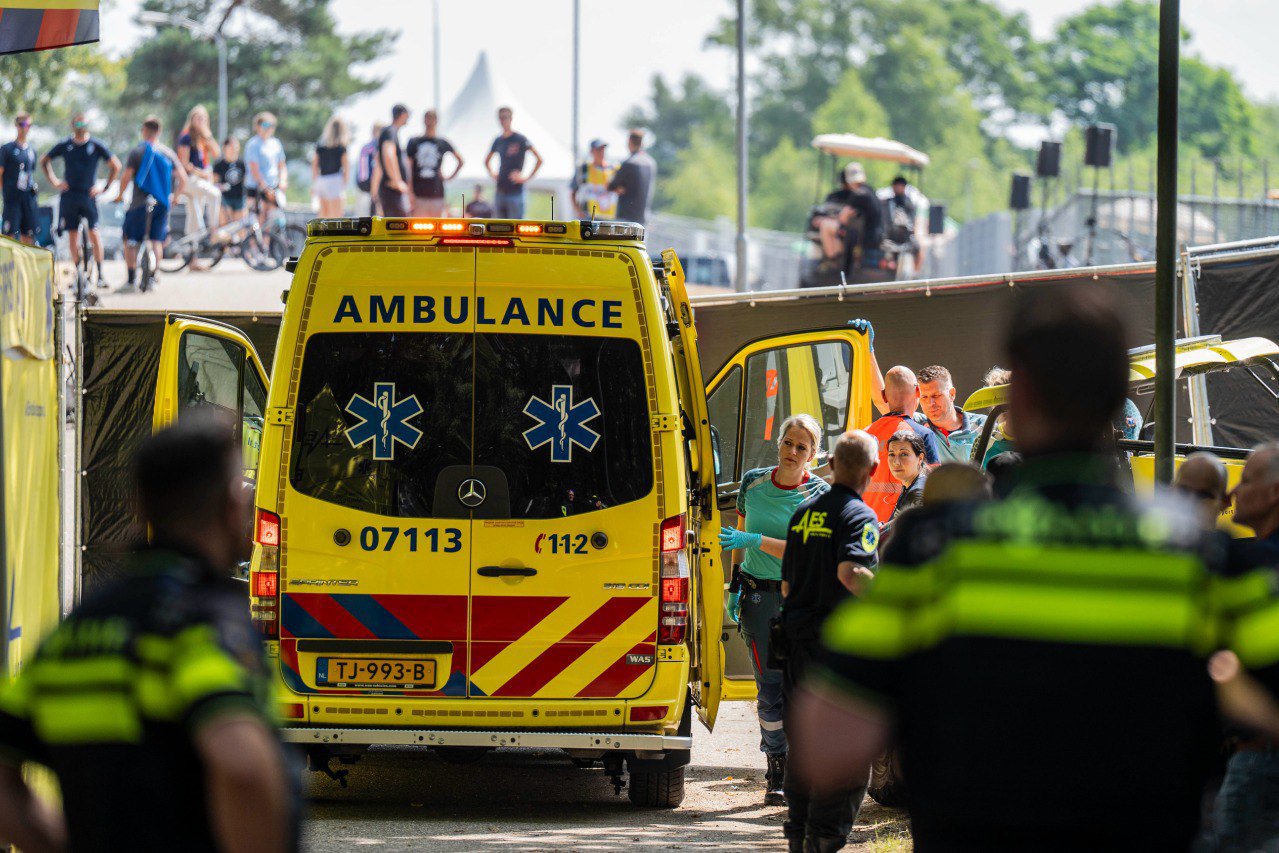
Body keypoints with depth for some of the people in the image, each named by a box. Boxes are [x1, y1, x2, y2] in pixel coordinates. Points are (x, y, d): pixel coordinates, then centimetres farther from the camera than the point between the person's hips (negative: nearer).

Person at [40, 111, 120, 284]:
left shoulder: (96, 145, -1)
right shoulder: (65, 145, 5)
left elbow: (115, 166, 4)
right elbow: (44, 161, 18)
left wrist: (105, 188, -1)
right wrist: (54, 181, 8)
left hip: (88, 194, -3)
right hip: (69, 196, 3)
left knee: (94, 232, -12)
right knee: (72, 234, 4)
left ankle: (100, 273, -11)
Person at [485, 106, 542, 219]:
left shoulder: (520, 139, -7)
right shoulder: (498, 141, 11)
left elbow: (539, 159, -12)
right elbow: (487, 161, 29)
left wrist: (527, 178, -12)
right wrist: (492, 173, 13)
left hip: (515, 192, -6)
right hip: (501, 192, 6)